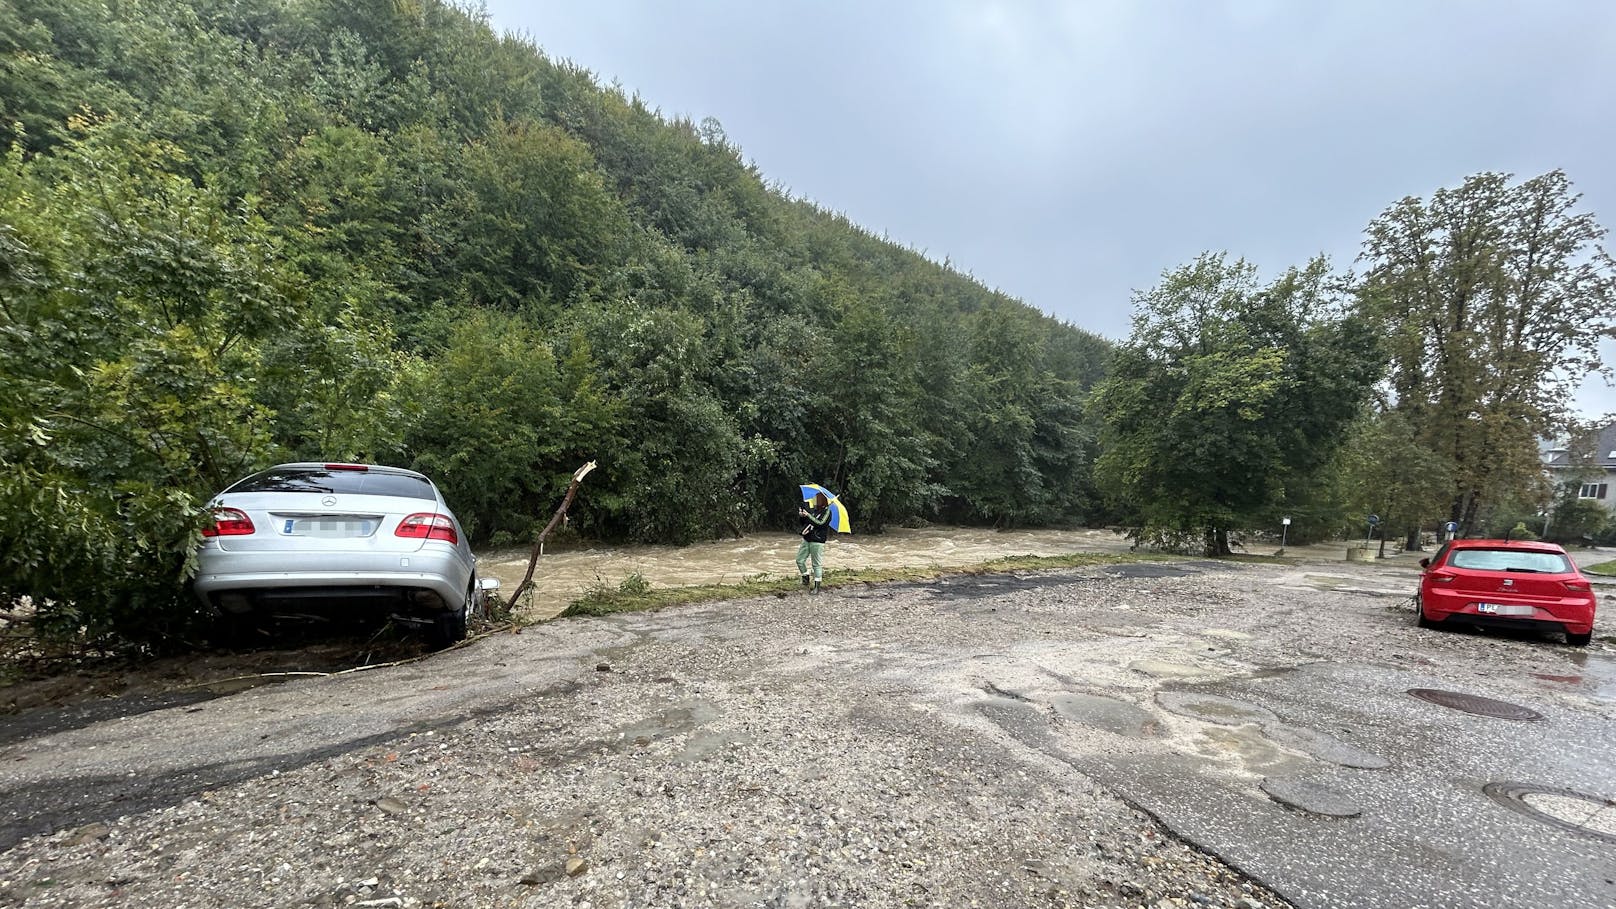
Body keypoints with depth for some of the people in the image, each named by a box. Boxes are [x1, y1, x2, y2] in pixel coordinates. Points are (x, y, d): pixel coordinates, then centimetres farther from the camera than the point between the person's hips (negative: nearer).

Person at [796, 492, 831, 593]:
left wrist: (808, 515, -23)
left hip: (817, 542, -7)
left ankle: (816, 587, 6)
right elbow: (804, 523, 17)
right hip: (806, 539, 7)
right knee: (799, 560, 7)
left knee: (817, 564, -1)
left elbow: (820, 523, -23)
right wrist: (802, 515, -2)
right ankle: (806, 580, 27)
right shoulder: (812, 509, 10)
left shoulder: (827, 511, -8)